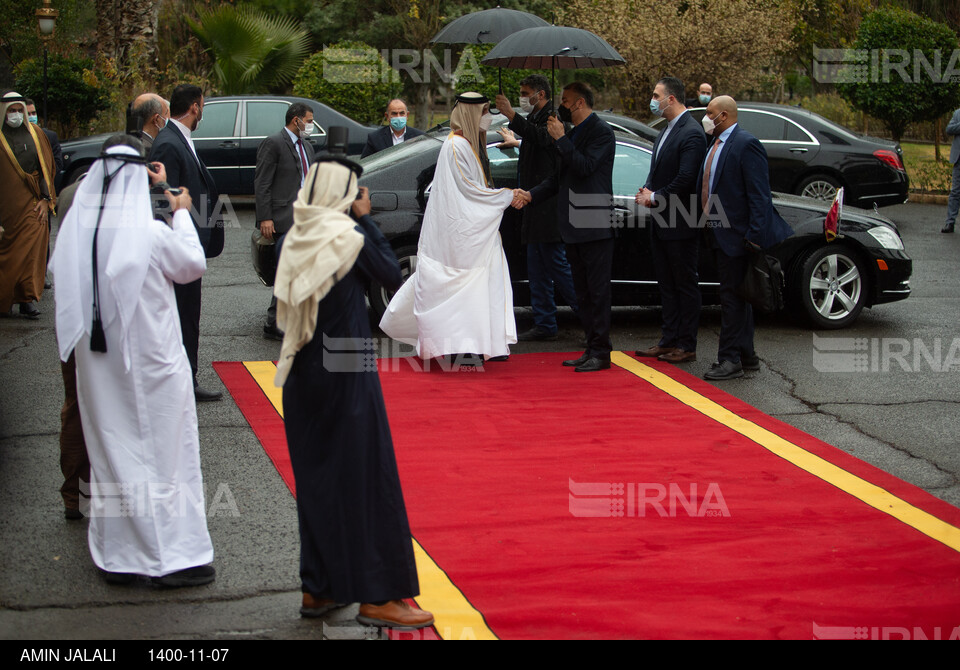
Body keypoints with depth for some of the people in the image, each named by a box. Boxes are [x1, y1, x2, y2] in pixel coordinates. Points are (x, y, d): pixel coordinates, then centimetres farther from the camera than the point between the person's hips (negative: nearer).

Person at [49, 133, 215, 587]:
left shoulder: (77, 230, -9)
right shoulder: (152, 235, -20)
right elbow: (194, 264, -3)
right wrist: (182, 213, 12)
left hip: (97, 364, 4)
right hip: (151, 365, -4)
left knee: (111, 455, 14)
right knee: (163, 453, 6)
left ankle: (118, 557, 22)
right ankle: (175, 557, 11)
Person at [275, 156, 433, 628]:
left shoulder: (296, 240, 4)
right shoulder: (350, 236, -13)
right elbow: (391, 274, -4)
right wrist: (366, 219, -1)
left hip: (303, 374, 7)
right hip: (347, 374, -6)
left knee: (315, 478, 14)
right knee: (365, 477, 0)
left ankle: (318, 587, 21)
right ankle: (376, 596, 3)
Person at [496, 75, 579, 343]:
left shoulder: (552, 117, -10)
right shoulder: (534, 118, 19)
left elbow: (541, 137, -32)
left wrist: (512, 116, -41)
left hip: (549, 206, -10)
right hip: (535, 208, 10)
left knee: (557, 265, -10)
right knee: (537, 270, 11)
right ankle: (544, 325, 16)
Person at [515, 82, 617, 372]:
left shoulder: (601, 132, -8)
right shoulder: (573, 134, 18)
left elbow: (584, 167, -21)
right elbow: (560, 178, 22)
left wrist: (560, 139, -15)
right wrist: (531, 194, 11)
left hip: (595, 227, -9)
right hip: (574, 228, 9)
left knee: (597, 290, -6)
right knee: (583, 292, 12)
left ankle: (601, 352, -3)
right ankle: (592, 349, 19)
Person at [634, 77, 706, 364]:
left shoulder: (691, 134, -17)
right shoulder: (666, 131, 13)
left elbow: (685, 179, -24)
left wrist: (656, 197, -13)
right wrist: (647, 192, 1)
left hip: (681, 225, -9)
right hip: (661, 222, 9)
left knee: (685, 285, 0)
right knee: (667, 284, 14)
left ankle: (687, 346, 7)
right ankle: (669, 340, 22)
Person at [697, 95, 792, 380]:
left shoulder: (746, 144, -14)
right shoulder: (715, 145, 14)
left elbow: (759, 194, -17)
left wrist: (755, 236, -22)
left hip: (737, 235, -10)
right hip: (721, 234, 10)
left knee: (733, 296, -6)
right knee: (736, 296, 16)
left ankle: (730, 360, -2)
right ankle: (746, 355, 25)